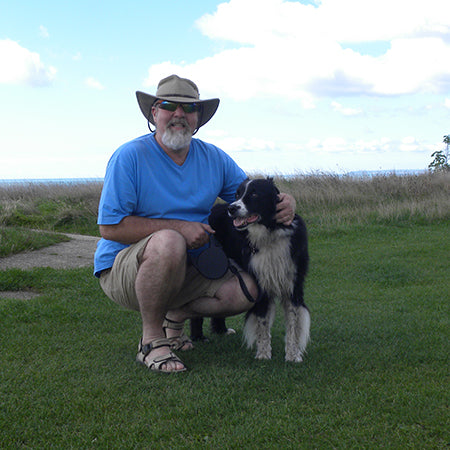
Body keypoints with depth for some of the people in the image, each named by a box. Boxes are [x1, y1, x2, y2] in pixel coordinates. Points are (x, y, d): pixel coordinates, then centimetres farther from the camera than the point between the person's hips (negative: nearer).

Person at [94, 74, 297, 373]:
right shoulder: (130, 156, -13)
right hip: (123, 269, -5)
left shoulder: (213, 158, 4)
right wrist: (180, 228, -22)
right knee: (169, 242, -37)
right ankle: (151, 341, -18)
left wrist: (286, 201, -13)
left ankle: (176, 314, 11)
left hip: (187, 269, 6)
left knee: (245, 289, -15)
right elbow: (110, 227, -18)